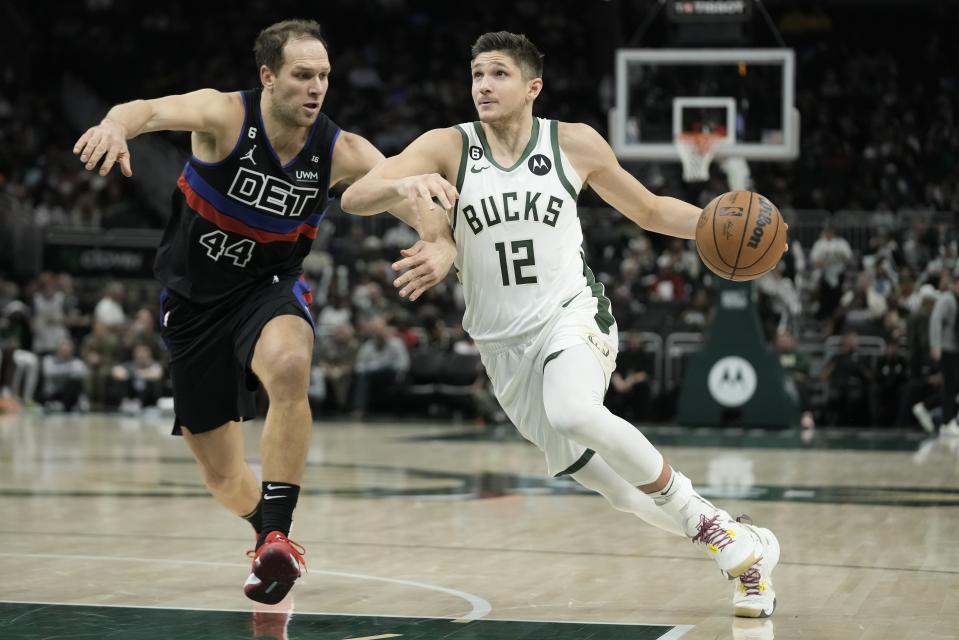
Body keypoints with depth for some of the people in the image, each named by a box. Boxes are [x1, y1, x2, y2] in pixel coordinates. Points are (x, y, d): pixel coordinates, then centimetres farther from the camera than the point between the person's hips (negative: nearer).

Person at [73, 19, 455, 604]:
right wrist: (117, 124, -65)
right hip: (194, 298, 0)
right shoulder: (226, 115, -21)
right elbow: (154, 111, -40)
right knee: (223, 476, 8)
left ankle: (278, 535, -30)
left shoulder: (341, 152, -13)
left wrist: (441, 248, -45)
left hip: (269, 288, 0)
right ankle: (271, 533, 42)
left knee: (288, 365, -38)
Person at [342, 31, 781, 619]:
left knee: (574, 413, -35)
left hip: (572, 313, -2)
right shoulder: (448, 148, -5)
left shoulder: (575, 144, -3)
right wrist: (404, 185, -39)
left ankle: (705, 521, -16)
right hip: (504, 343, 3)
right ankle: (744, 548, 23)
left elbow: (651, 210, 11)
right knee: (604, 479, 4)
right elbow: (354, 199, -17)